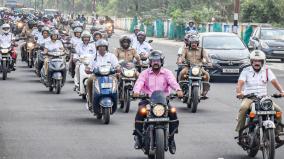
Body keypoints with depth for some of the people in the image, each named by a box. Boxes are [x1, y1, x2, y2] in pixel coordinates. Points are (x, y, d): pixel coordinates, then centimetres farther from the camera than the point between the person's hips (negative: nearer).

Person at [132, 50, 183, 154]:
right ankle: (138, 137, -16)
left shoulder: (167, 73, 9)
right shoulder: (145, 73, 9)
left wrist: (178, 90, -33)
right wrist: (136, 91, -33)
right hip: (148, 99, 0)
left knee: (173, 113, -24)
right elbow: (139, 82, -10)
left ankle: (171, 139, -7)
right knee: (140, 111, -30)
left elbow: (172, 82, -11)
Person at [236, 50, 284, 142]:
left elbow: (274, 82, -4)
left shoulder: (267, 71, 8)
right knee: (243, 108, -34)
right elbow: (240, 83, -11)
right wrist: (239, 92, -33)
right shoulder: (246, 71, 2)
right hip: (249, 97, -2)